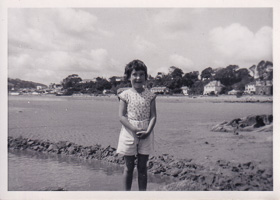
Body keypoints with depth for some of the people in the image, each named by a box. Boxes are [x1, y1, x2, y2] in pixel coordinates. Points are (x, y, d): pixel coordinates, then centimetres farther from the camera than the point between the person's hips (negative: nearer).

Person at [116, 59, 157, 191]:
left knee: (142, 167, 10)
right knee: (129, 167, 8)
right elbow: (121, 116, -8)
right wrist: (136, 130, -18)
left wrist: (148, 131, -16)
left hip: (145, 134, 2)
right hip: (129, 133, -1)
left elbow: (153, 116, 0)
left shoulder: (150, 95, 2)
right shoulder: (125, 95, -3)